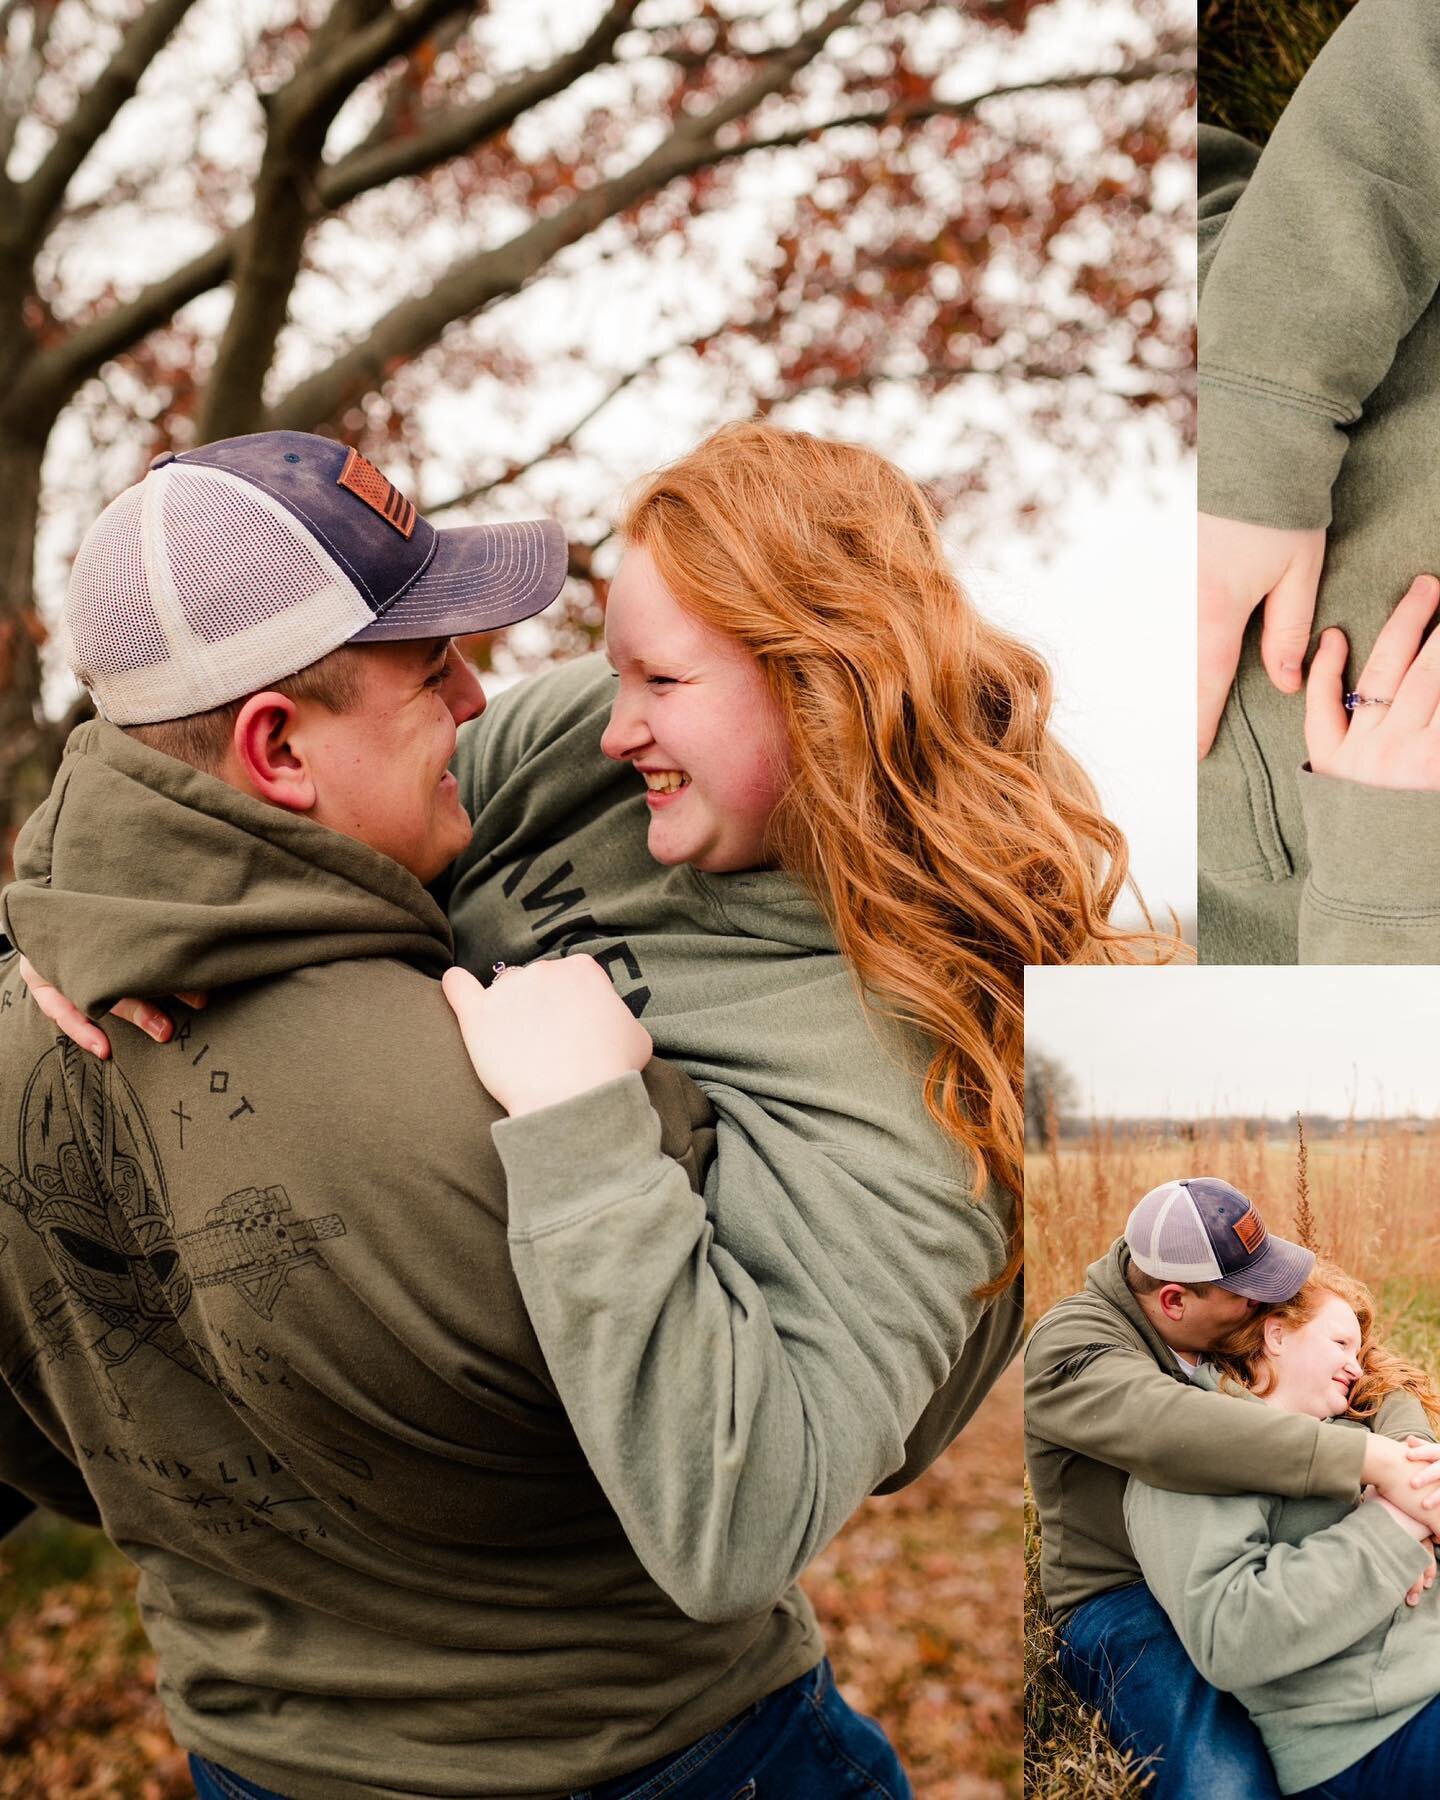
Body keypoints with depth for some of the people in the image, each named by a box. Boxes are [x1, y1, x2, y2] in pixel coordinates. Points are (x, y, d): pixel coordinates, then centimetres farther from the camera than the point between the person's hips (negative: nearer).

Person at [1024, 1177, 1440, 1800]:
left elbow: (1382, 1394, 3)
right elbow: (1170, 1427, -40)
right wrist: (1375, 1460, -44)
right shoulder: (1067, 1351, -20)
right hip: (1126, 1600, -6)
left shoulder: (1249, 1327, 2)